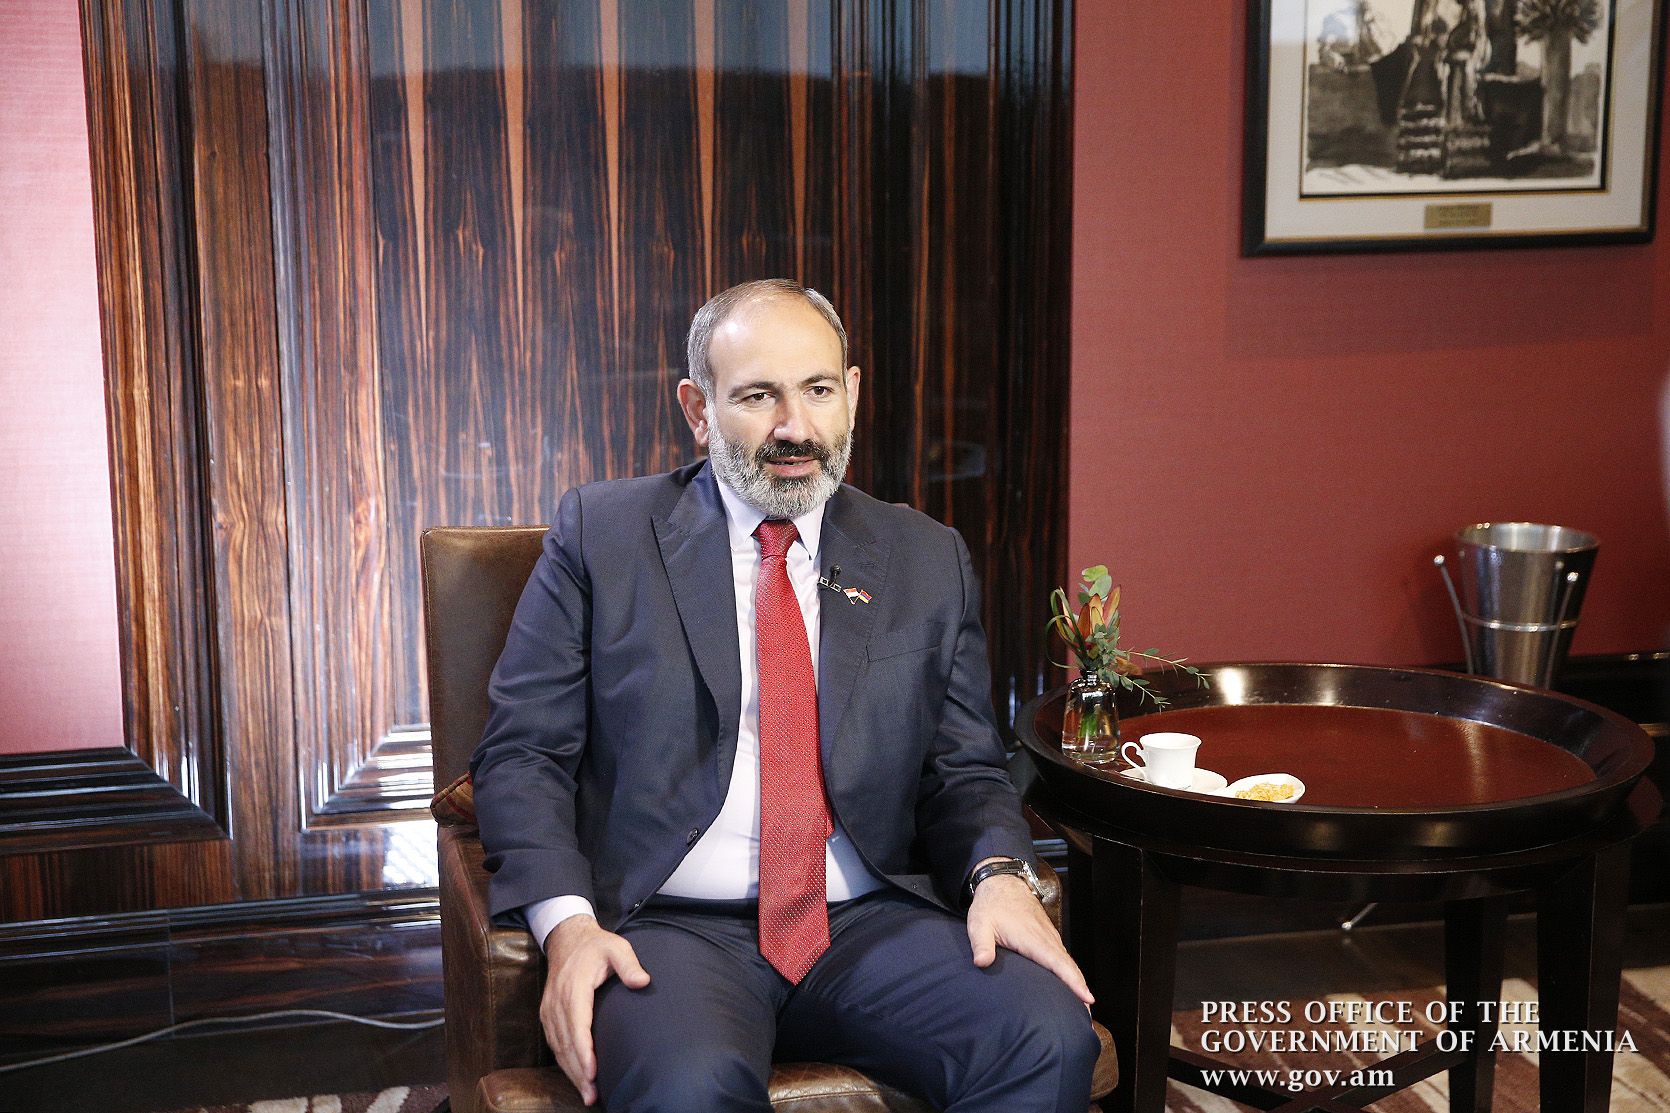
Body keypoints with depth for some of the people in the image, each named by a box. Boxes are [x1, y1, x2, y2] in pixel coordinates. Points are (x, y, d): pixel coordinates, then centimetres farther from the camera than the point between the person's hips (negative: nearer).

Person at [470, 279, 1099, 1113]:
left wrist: (1000, 872, -9)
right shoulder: (601, 535, 6)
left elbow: (963, 769, 14)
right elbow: (522, 752, 2)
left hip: (870, 920, 4)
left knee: (1049, 1038, -23)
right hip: (673, 926, -3)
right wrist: (566, 921, -14)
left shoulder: (929, 561, 13)